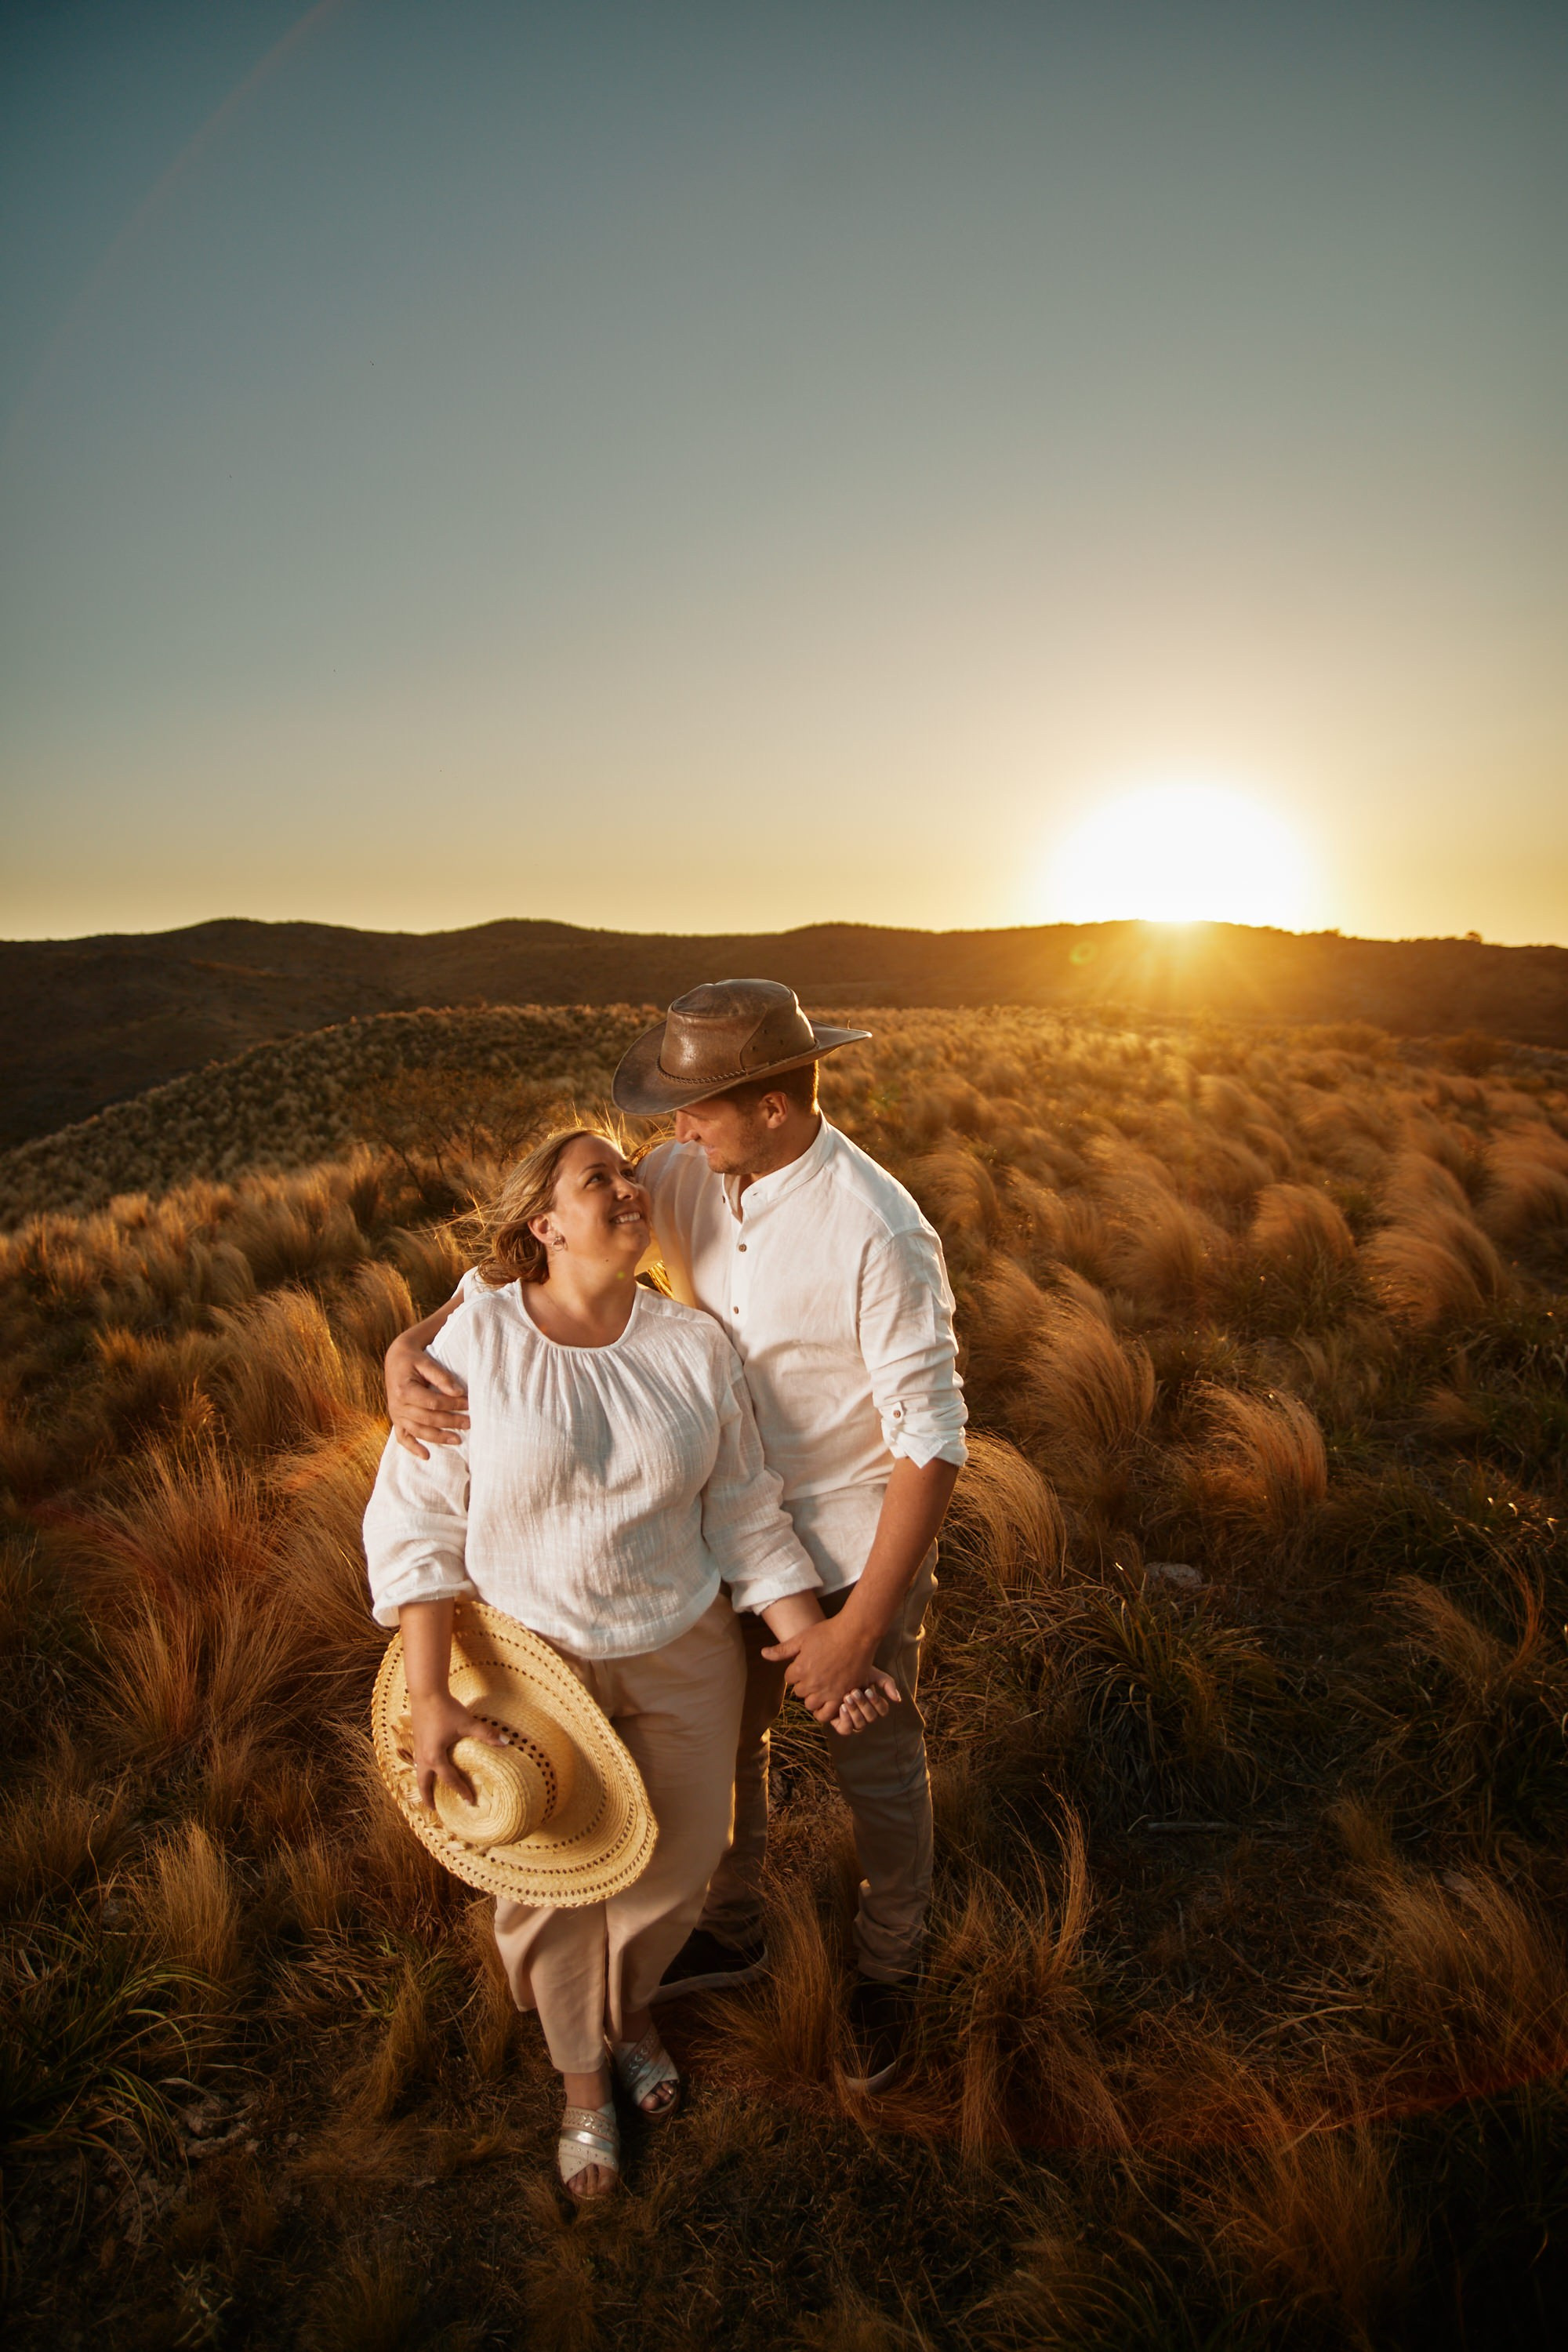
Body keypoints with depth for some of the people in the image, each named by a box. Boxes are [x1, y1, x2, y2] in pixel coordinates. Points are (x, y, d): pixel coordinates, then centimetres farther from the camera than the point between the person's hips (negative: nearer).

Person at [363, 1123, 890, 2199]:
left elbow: (747, 1519, -5)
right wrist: (430, 1698, -18)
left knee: (677, 1862, 19)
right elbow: (417, 1523, -13)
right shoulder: (476, 1340, -18)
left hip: (681, 1654, 2)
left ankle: (633, 2004, 54)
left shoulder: (694, 1345, -11)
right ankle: (584, 2081, 47)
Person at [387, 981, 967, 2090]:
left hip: (861, 1551, -5)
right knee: (721, 1742, 25)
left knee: (878, 1774, 19)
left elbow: (932, 1439, -26)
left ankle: (888, 1970, 48)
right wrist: (412, 1345, -24)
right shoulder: (690, 1175, -11)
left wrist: (859, 1628, -24)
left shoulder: (879, 1232, -31)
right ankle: (733, 1931, 54)